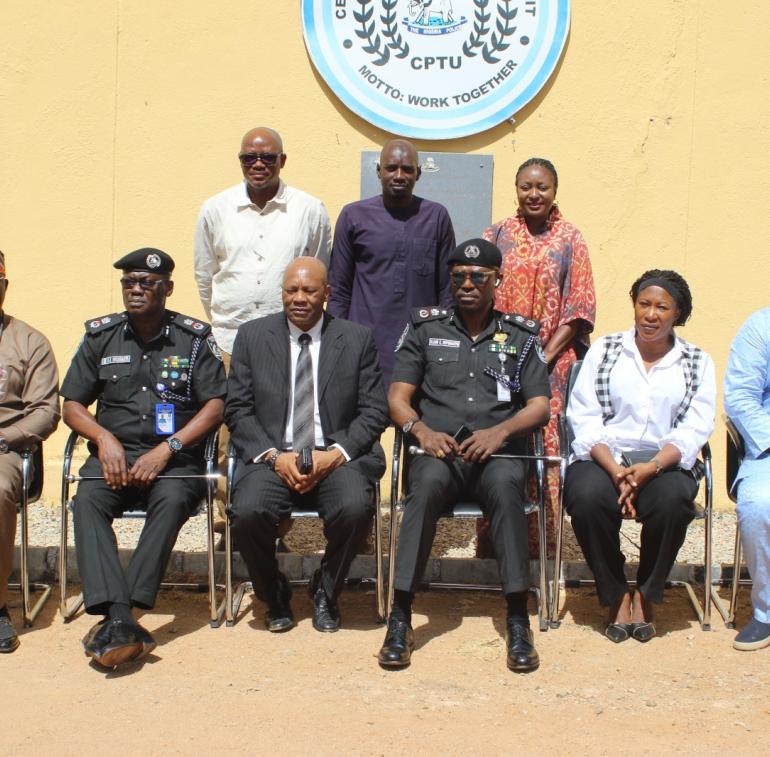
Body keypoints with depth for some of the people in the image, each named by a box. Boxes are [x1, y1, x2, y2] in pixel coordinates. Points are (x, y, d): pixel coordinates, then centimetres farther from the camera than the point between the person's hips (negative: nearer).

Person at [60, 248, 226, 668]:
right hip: (113, 453, 2)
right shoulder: (100, 335, 13)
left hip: (174, 456, -2)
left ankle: (117, 616, -36)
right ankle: (120, 618, -41)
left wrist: (167, 449, -12)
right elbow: (71, 404, 13)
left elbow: (215, 405, 0)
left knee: (173, 500, -35)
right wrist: (104, 437, -8)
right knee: (87, 501, -30)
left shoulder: (195, 338, 7)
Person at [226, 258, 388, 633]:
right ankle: (274, 595, 2)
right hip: (272, 457, 0)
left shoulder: (357, 338, 7)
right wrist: (275, 455, -10)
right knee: (248, 512, -30)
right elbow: (237, 410, 5)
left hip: (336, 457, 0)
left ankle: (325, 593, 0)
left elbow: (374, 411, 4)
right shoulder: (252, 336, 8)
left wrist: (335, 454, -12)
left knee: (355, 508, -31)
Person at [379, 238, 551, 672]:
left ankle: (518, 620, -34)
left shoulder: (521, 336, 16)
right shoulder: (426, 329, 16)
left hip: (499, 452, 0)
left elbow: (540, 407, 7)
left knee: (505, 485, -36)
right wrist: (422, 431, -12)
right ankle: (401, 617, -35)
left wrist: (499, 431, -13)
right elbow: (398, 397, 9)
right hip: (439, 450, 0)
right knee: (428, 483, -35)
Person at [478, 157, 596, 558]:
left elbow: (579, 308, -1)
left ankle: (539, 541, 7)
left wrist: (545, 356, -11)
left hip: (550, 364, -1)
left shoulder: (569, 240, 3)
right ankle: (491, 540, 11)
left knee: (545, 448, -3)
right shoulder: (498, 235, 8)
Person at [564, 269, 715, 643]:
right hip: (603, 458, 0)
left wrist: (651, 468, -18)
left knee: (672, 499, -34)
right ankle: (615, 595, -9)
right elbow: (584, 418, 0)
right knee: (587, 497, -33)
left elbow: (695, 429, 0)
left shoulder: (697, 362, 13)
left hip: (664, 463, 0)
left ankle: (646, 594, -8)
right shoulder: (603, 350, 11)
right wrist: (615, 470, -16)